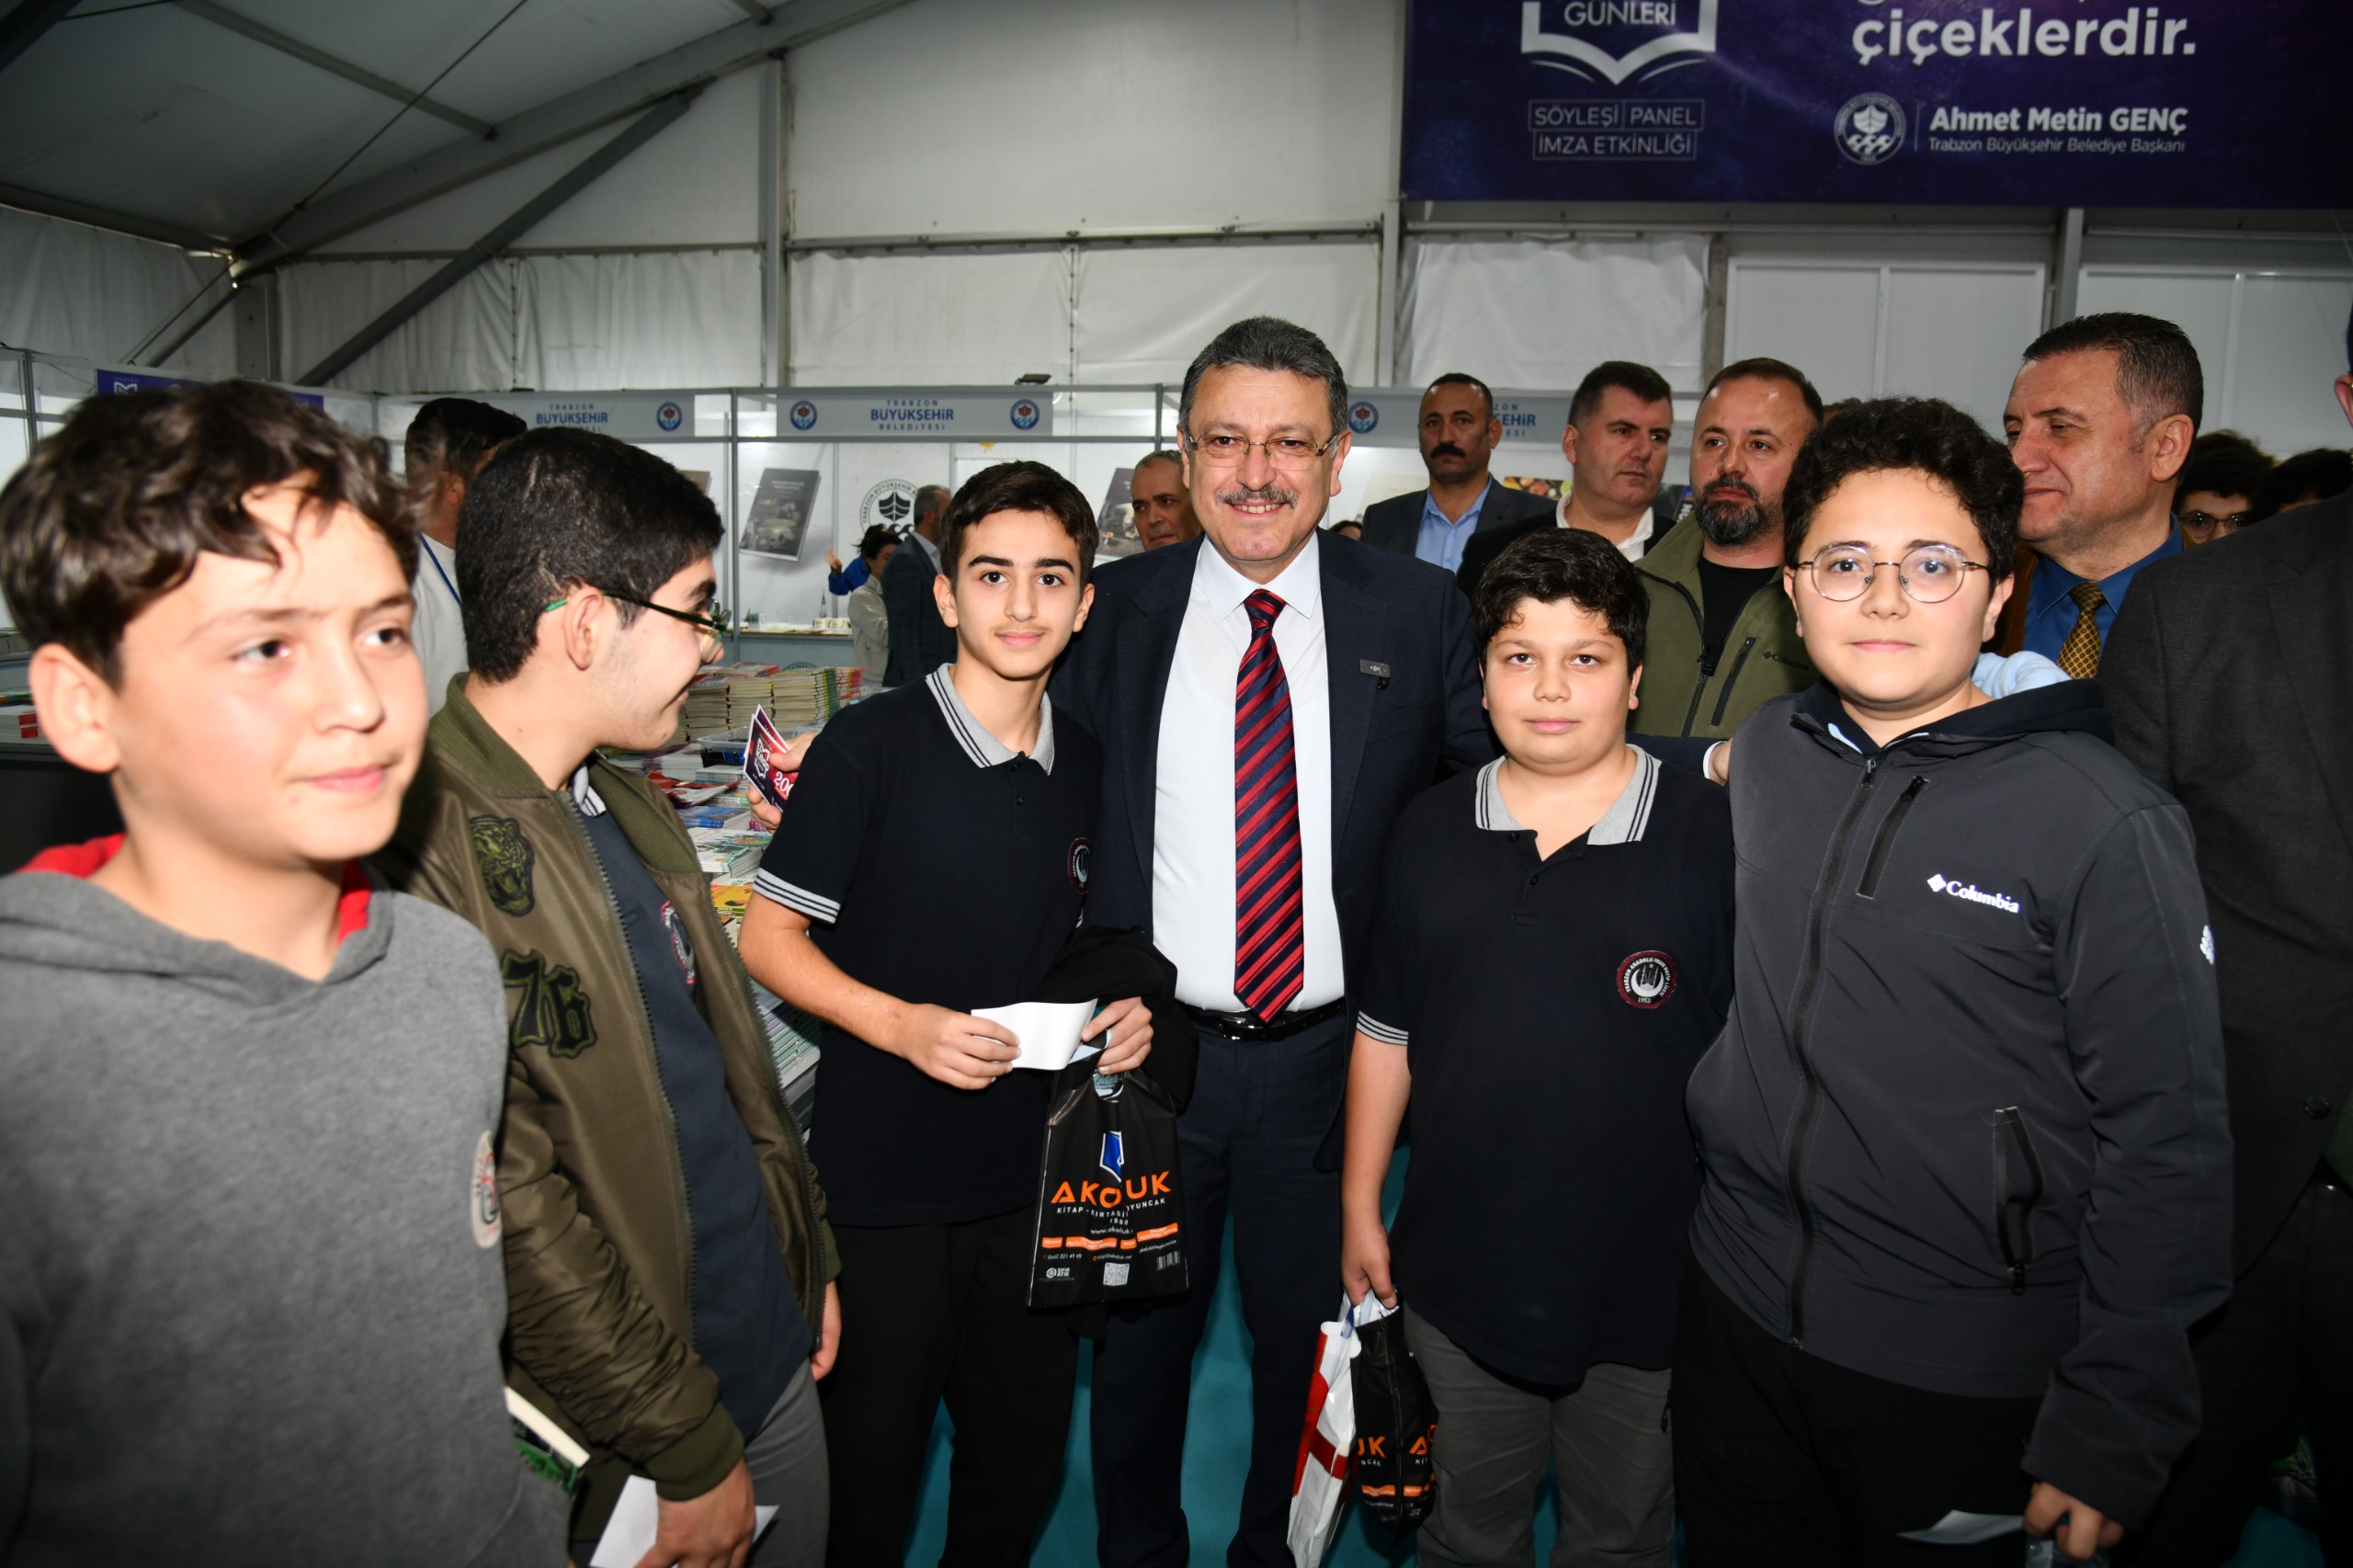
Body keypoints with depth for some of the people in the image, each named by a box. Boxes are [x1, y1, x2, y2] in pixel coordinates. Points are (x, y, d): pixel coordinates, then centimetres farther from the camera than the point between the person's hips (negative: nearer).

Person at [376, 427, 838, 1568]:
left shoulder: (626, 803, 6)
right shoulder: (420, 849, -24)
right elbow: (510, 1211, -23)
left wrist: (812, 1256, 15)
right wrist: (690, 1452, -16)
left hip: (774, 1351, 8)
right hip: (630, 1448, -8)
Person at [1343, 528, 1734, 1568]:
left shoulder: (1717, 839, -10)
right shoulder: (1429, 832, -1)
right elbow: (1386, 1031, 5)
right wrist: (1359, 1208, 6)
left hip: (1650, 1285, -2)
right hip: (1457, 1274, 2)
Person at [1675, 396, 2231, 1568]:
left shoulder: (2106, 823, -15)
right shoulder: (1766, 753, 0)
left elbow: (2168, 1143, -13)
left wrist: (2110, 1435, -12)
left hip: (1967, 1381, -4)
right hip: (1737, 1313, 5)